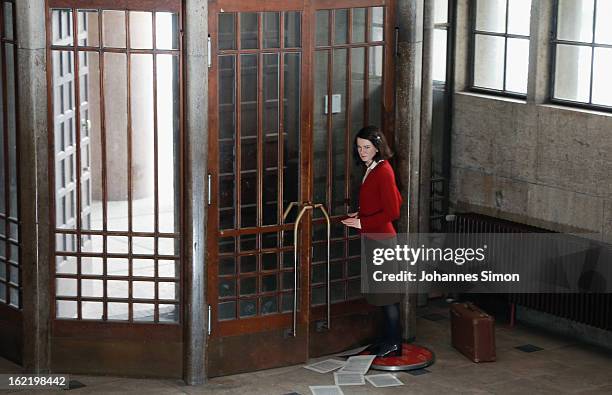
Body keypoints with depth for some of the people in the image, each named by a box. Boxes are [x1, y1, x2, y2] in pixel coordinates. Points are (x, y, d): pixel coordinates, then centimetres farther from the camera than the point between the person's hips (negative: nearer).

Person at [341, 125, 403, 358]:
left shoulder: (383, 171, -18)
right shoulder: (373, 170, 11)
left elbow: (392, 211, -21)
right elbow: (396, 201, 20)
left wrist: (363, 223, -18)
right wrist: (360, 214, 13)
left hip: (381, 239, -10)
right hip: (374, 238, 10)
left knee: (386, 293, -2)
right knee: (380, 292, 14)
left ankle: (394, 344, 6)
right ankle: (389, 339, 22)